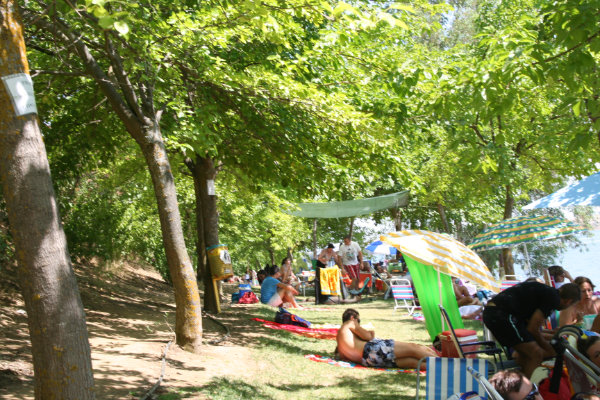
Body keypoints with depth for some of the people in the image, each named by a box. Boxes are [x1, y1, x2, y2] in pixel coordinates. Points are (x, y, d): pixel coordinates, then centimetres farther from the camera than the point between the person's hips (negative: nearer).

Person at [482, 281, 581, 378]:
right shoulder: (553, 297, -4)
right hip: (501, 314, -10)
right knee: (536, 354, -5)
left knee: (524, 352, 23)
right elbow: (532, 329, -4)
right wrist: (548, 348, 11)